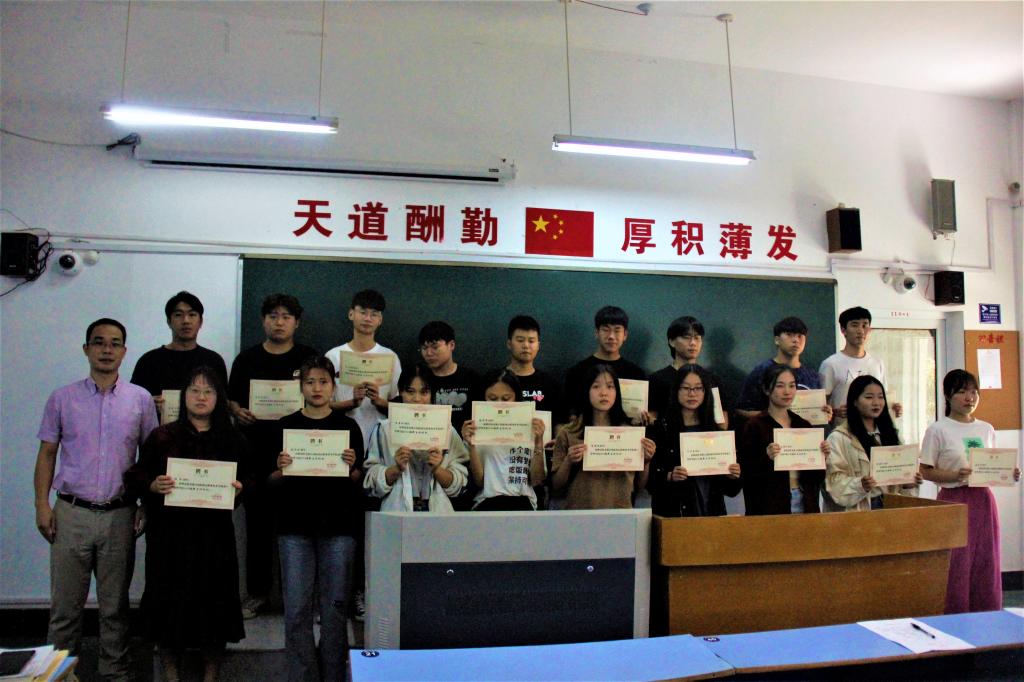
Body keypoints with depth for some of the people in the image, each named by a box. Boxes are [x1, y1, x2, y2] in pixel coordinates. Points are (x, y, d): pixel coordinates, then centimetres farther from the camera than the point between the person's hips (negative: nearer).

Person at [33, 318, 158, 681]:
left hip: (120, 515, 0)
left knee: (115, 604, 9)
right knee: (65, 603, 6)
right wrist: (42, 505, -3)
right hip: (72, 513, 0)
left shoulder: (140, 399, 3)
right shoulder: (62, 399, 4)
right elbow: (47, 454, 6)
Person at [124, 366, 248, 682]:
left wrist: (238, 491, -13)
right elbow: (135, 477, 4)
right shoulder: (161, 437, 3)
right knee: (169, 601, 6)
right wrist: (153, 485, -16)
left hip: (214, 534, 1)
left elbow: (247, 483, 8)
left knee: (214, 602, 5)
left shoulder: (233, 440, 5)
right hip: (169, 532, 0)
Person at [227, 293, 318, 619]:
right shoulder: (247, 358, 12)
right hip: (256, 449, 2)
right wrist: (239, 412, -7)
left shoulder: (309, 358, 6)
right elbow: (231, 397, 14)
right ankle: (257, 591, 18)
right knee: (257, 521, 7)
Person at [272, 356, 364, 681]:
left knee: (335, 604, 4)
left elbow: (358, 483, 6)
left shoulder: (348, 426, 5)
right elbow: (273, 483, 7)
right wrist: (281, 470, -14)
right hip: (295, 525, 0)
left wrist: (352, 467, -14)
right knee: (297, 606, 1)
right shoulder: (285, 426, 6)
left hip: (338, 525, 0)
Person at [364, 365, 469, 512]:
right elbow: (372, 482, 5)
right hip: (397, 511, -1)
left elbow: (459, 485, 7)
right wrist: (396, 468, -9)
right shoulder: (384, 429, 6)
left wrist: (437, 469, -7)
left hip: (438, 512, 1)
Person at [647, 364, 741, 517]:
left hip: (711, 511, 3)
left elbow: (730, 490, 13)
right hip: (672, 512, -3)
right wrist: (669, 476, -23)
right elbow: (649, 478, -6)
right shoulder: (661, 428, -3)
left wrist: (732, 476, -7)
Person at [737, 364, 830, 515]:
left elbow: (817, 479, 13)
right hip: (769, 507, -4)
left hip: (804, 504, 5)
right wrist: (767, 458, -25)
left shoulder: (804, 425, 9)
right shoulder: (754, 426, -6)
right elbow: (744, 475, -11)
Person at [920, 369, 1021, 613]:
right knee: (956, 567, -4)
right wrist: (954, 476, -21)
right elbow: (925, 472, -6)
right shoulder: (938, 430, -5)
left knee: (986, 564, 7)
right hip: (953, 501, -5)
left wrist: (1009, 474, -2)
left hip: (983, 501, 5)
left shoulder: (986, 429, 11)